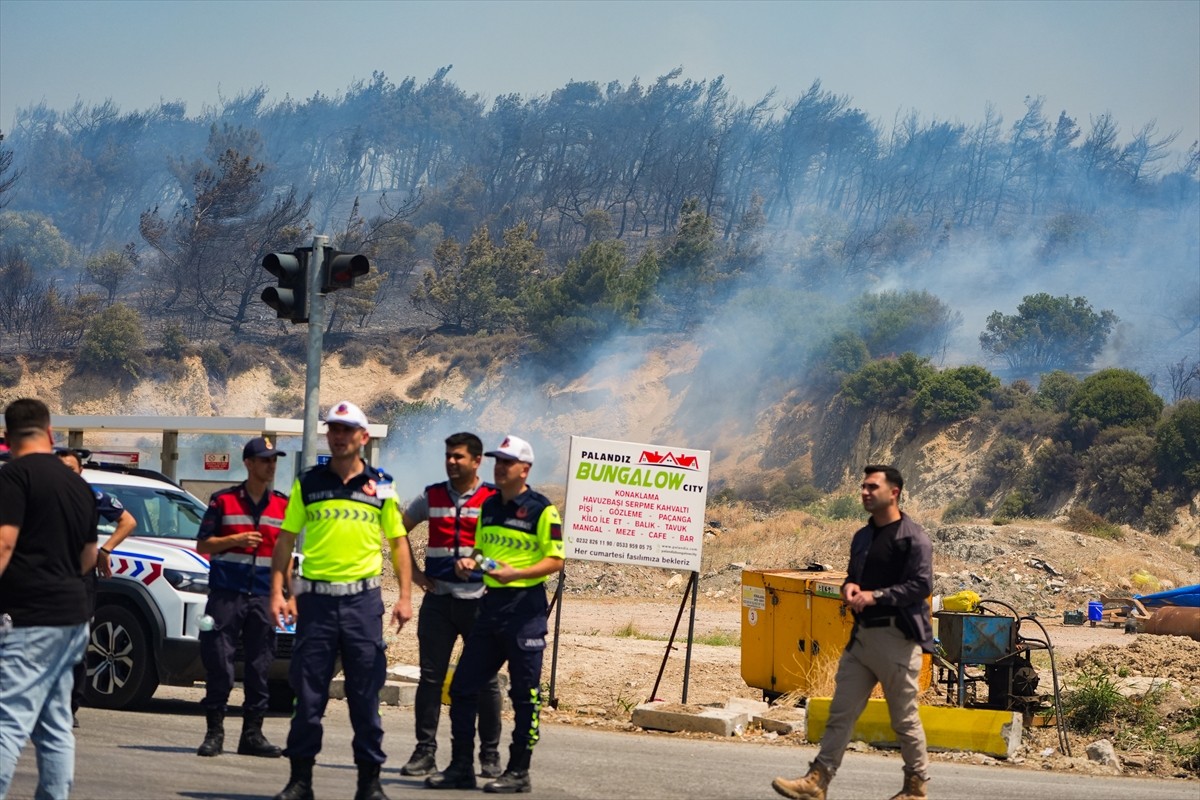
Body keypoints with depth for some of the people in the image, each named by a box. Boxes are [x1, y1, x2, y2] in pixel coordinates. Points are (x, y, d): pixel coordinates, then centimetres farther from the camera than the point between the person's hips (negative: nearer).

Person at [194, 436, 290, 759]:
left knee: (260, 666, 3)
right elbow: (202, 545, 4)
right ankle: (214, 731, 2)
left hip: (263, 597, 3)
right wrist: (234, 540, -12)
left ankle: (252, 733, 9)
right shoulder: (223, 501, 3)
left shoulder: (283, 506, 11)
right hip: (226, 595, -3)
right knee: (219, 663, -5)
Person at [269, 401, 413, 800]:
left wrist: (405, 597, -1)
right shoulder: (308, 484, 6)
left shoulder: (381, 486, 6)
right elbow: (285, 540, 7)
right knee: (308, 692, 3)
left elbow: (399, 543, 9)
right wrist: (277, 592, -2)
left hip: (362, 599, 0)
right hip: (315, 598, 0)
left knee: (365, 693, 2)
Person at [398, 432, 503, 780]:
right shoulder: (432, 496, 9)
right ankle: (425, 751, 6)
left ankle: (489, 755, 12)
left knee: (485, 679, 3)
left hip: (480, 600, -2)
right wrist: (413, 572, 8)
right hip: (438, 598, 2)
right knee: (431, 676, 1)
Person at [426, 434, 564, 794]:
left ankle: (519, 772, 7)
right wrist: (470, 562, 3)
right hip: (490, 603, 7)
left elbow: (555, 560, -10)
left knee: (525, 693, -1)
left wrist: (516, 573, -23)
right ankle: (461, 767, 13)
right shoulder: (489, 506, 14)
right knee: (462, 686, 5)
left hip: (525, 606, -7)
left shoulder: (541, 509, -8)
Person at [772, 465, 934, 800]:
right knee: (841, 712, 1)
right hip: (861, 635, 8)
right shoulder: (862, 537, 16)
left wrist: (875, 596, -20)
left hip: (898, 637, -7)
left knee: (905, 719, 3)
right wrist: (849, 587, 3)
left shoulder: (913, 538, -9)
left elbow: (921, 585, -16)